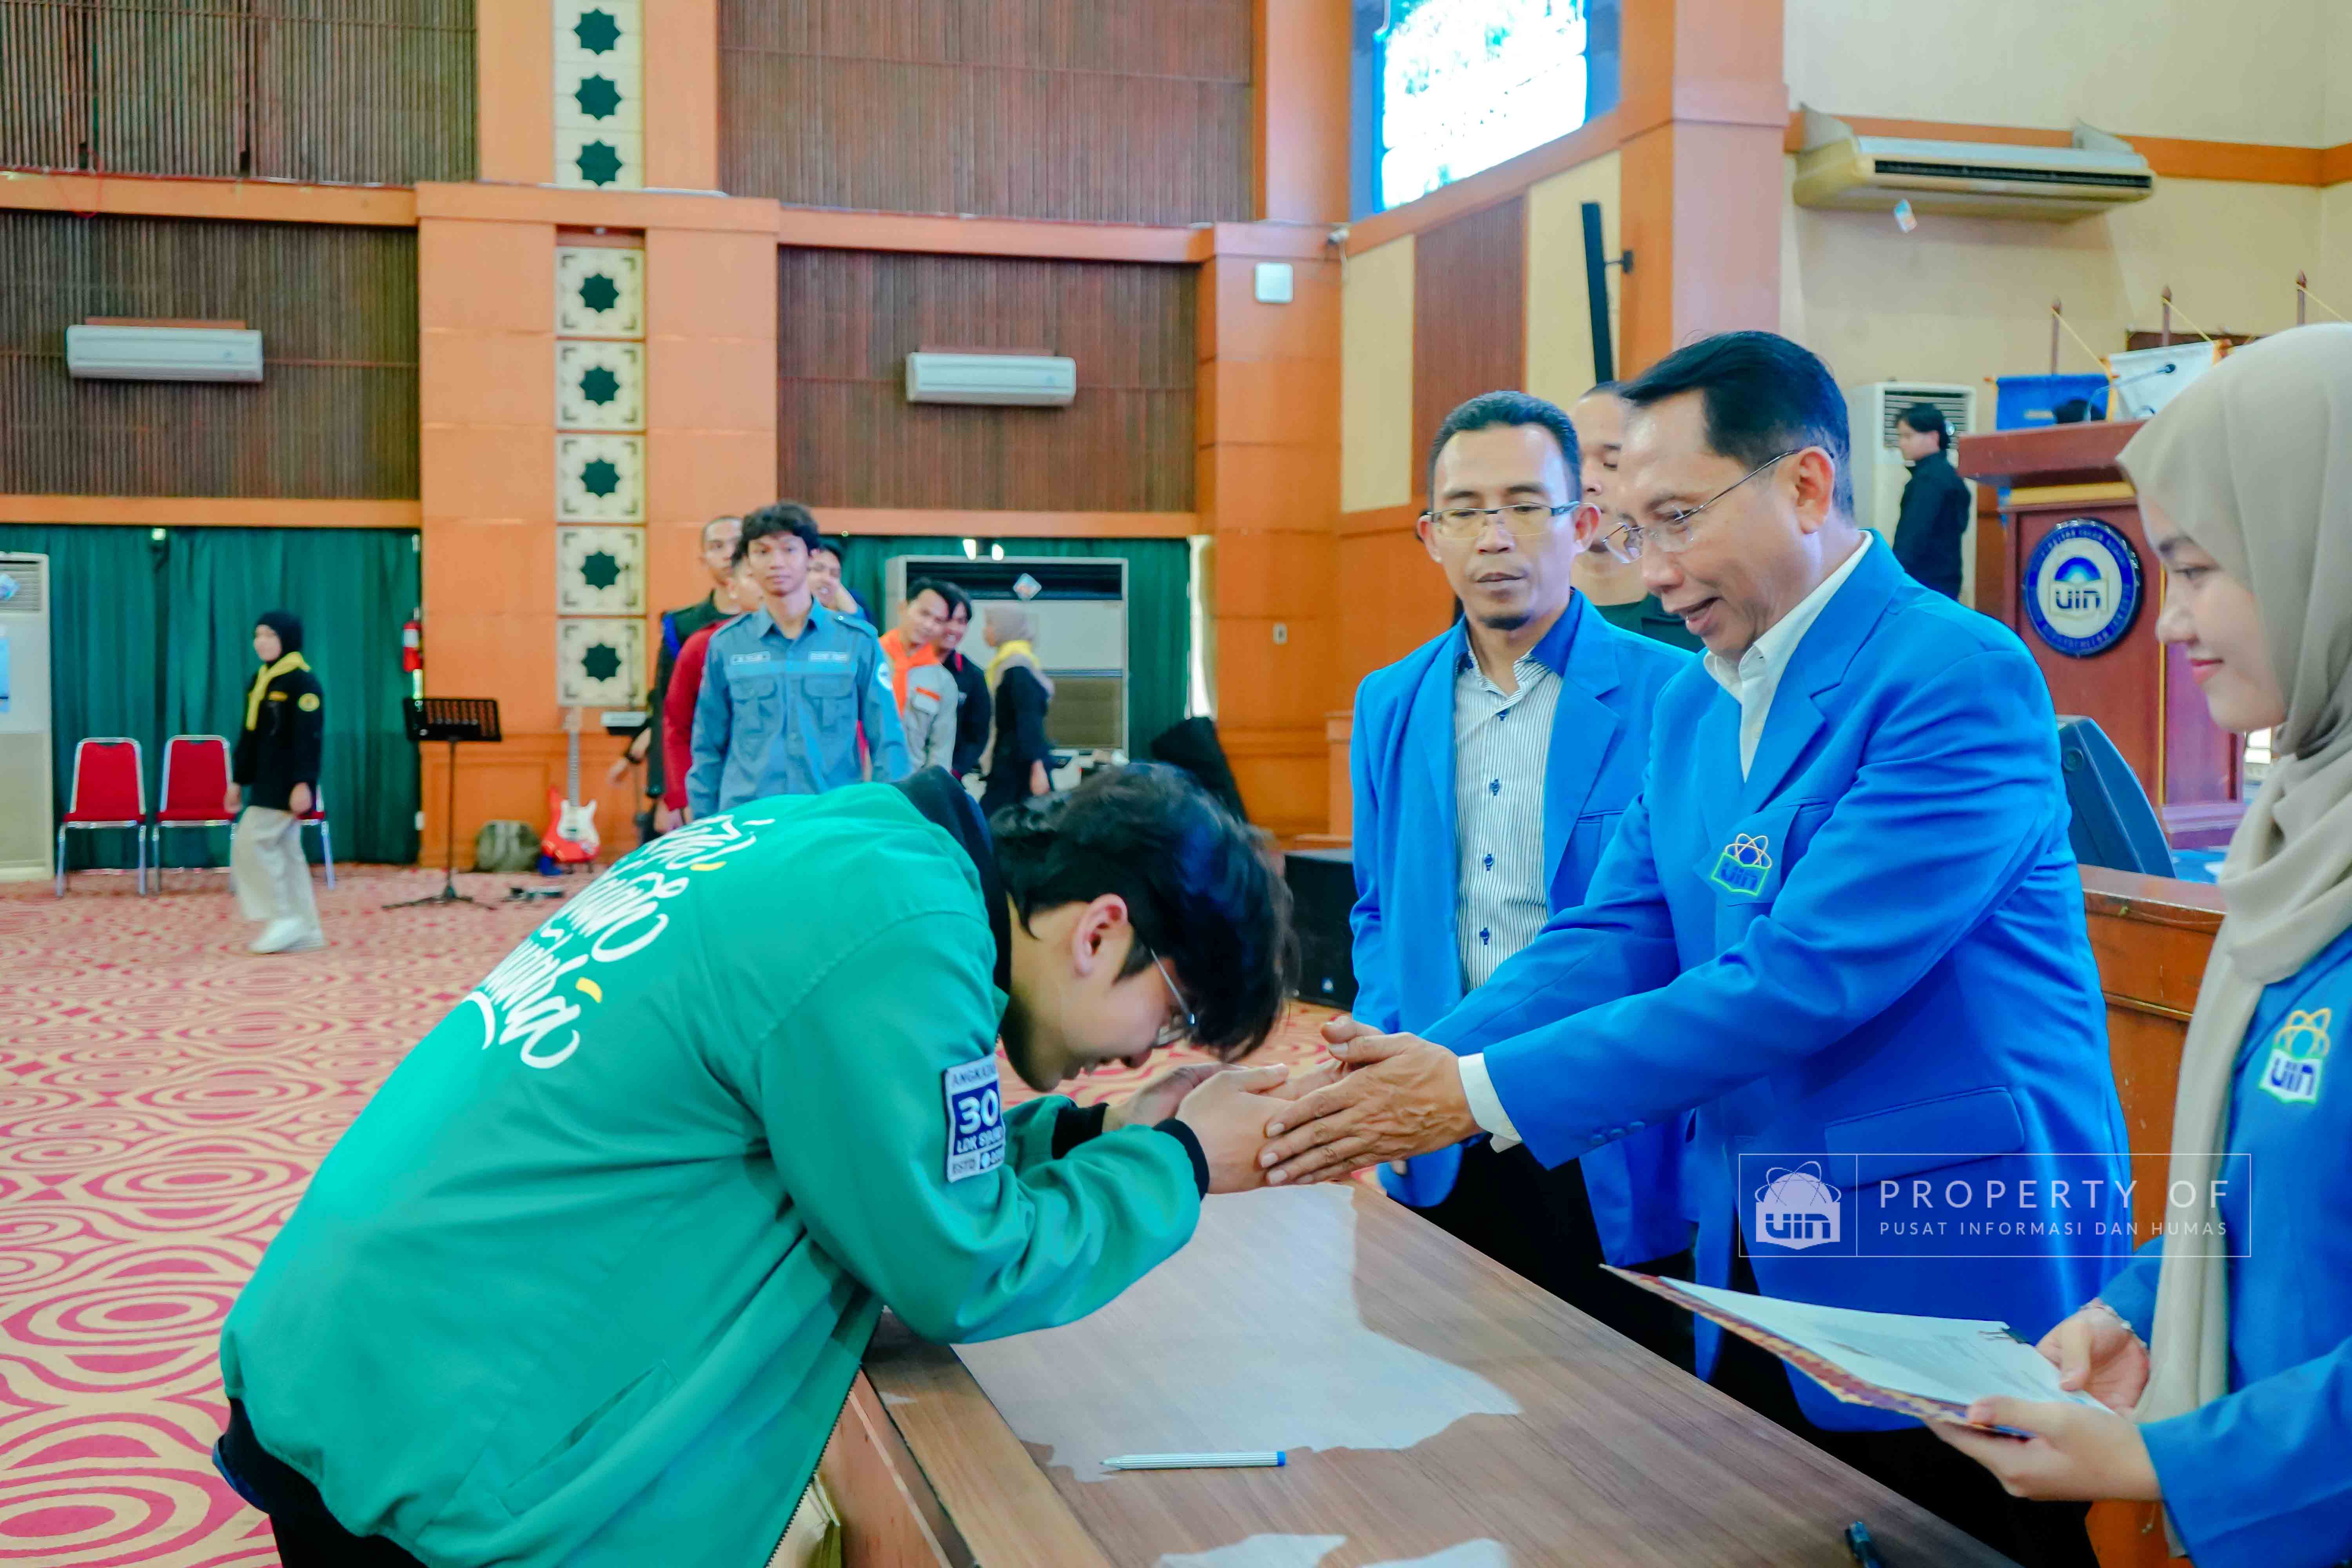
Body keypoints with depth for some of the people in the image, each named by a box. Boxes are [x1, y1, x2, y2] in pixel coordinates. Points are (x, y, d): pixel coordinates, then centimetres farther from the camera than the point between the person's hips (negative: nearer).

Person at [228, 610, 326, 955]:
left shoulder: (303, 681, -13)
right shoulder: (259, 680, 14)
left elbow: (308, 737, -19)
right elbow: (249, 735, 19)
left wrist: (304, 783, -24)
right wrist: (238, 780, 18)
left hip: (288, 784, -9)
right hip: (266, 782, 9)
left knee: (250, 842, -11)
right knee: (286, 851, 9)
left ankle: (283, 918, -4)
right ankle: (305, 930, 14)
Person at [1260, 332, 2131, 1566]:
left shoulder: (1960, 676, -17)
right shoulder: (1689, 704, 9)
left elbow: (1804, 974, -25)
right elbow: (1613, 940, 3)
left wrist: (1483, 1093, -25)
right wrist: (1414, 1070, -14)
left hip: (1951, 1288, -7)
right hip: (1752, 1280, 7)